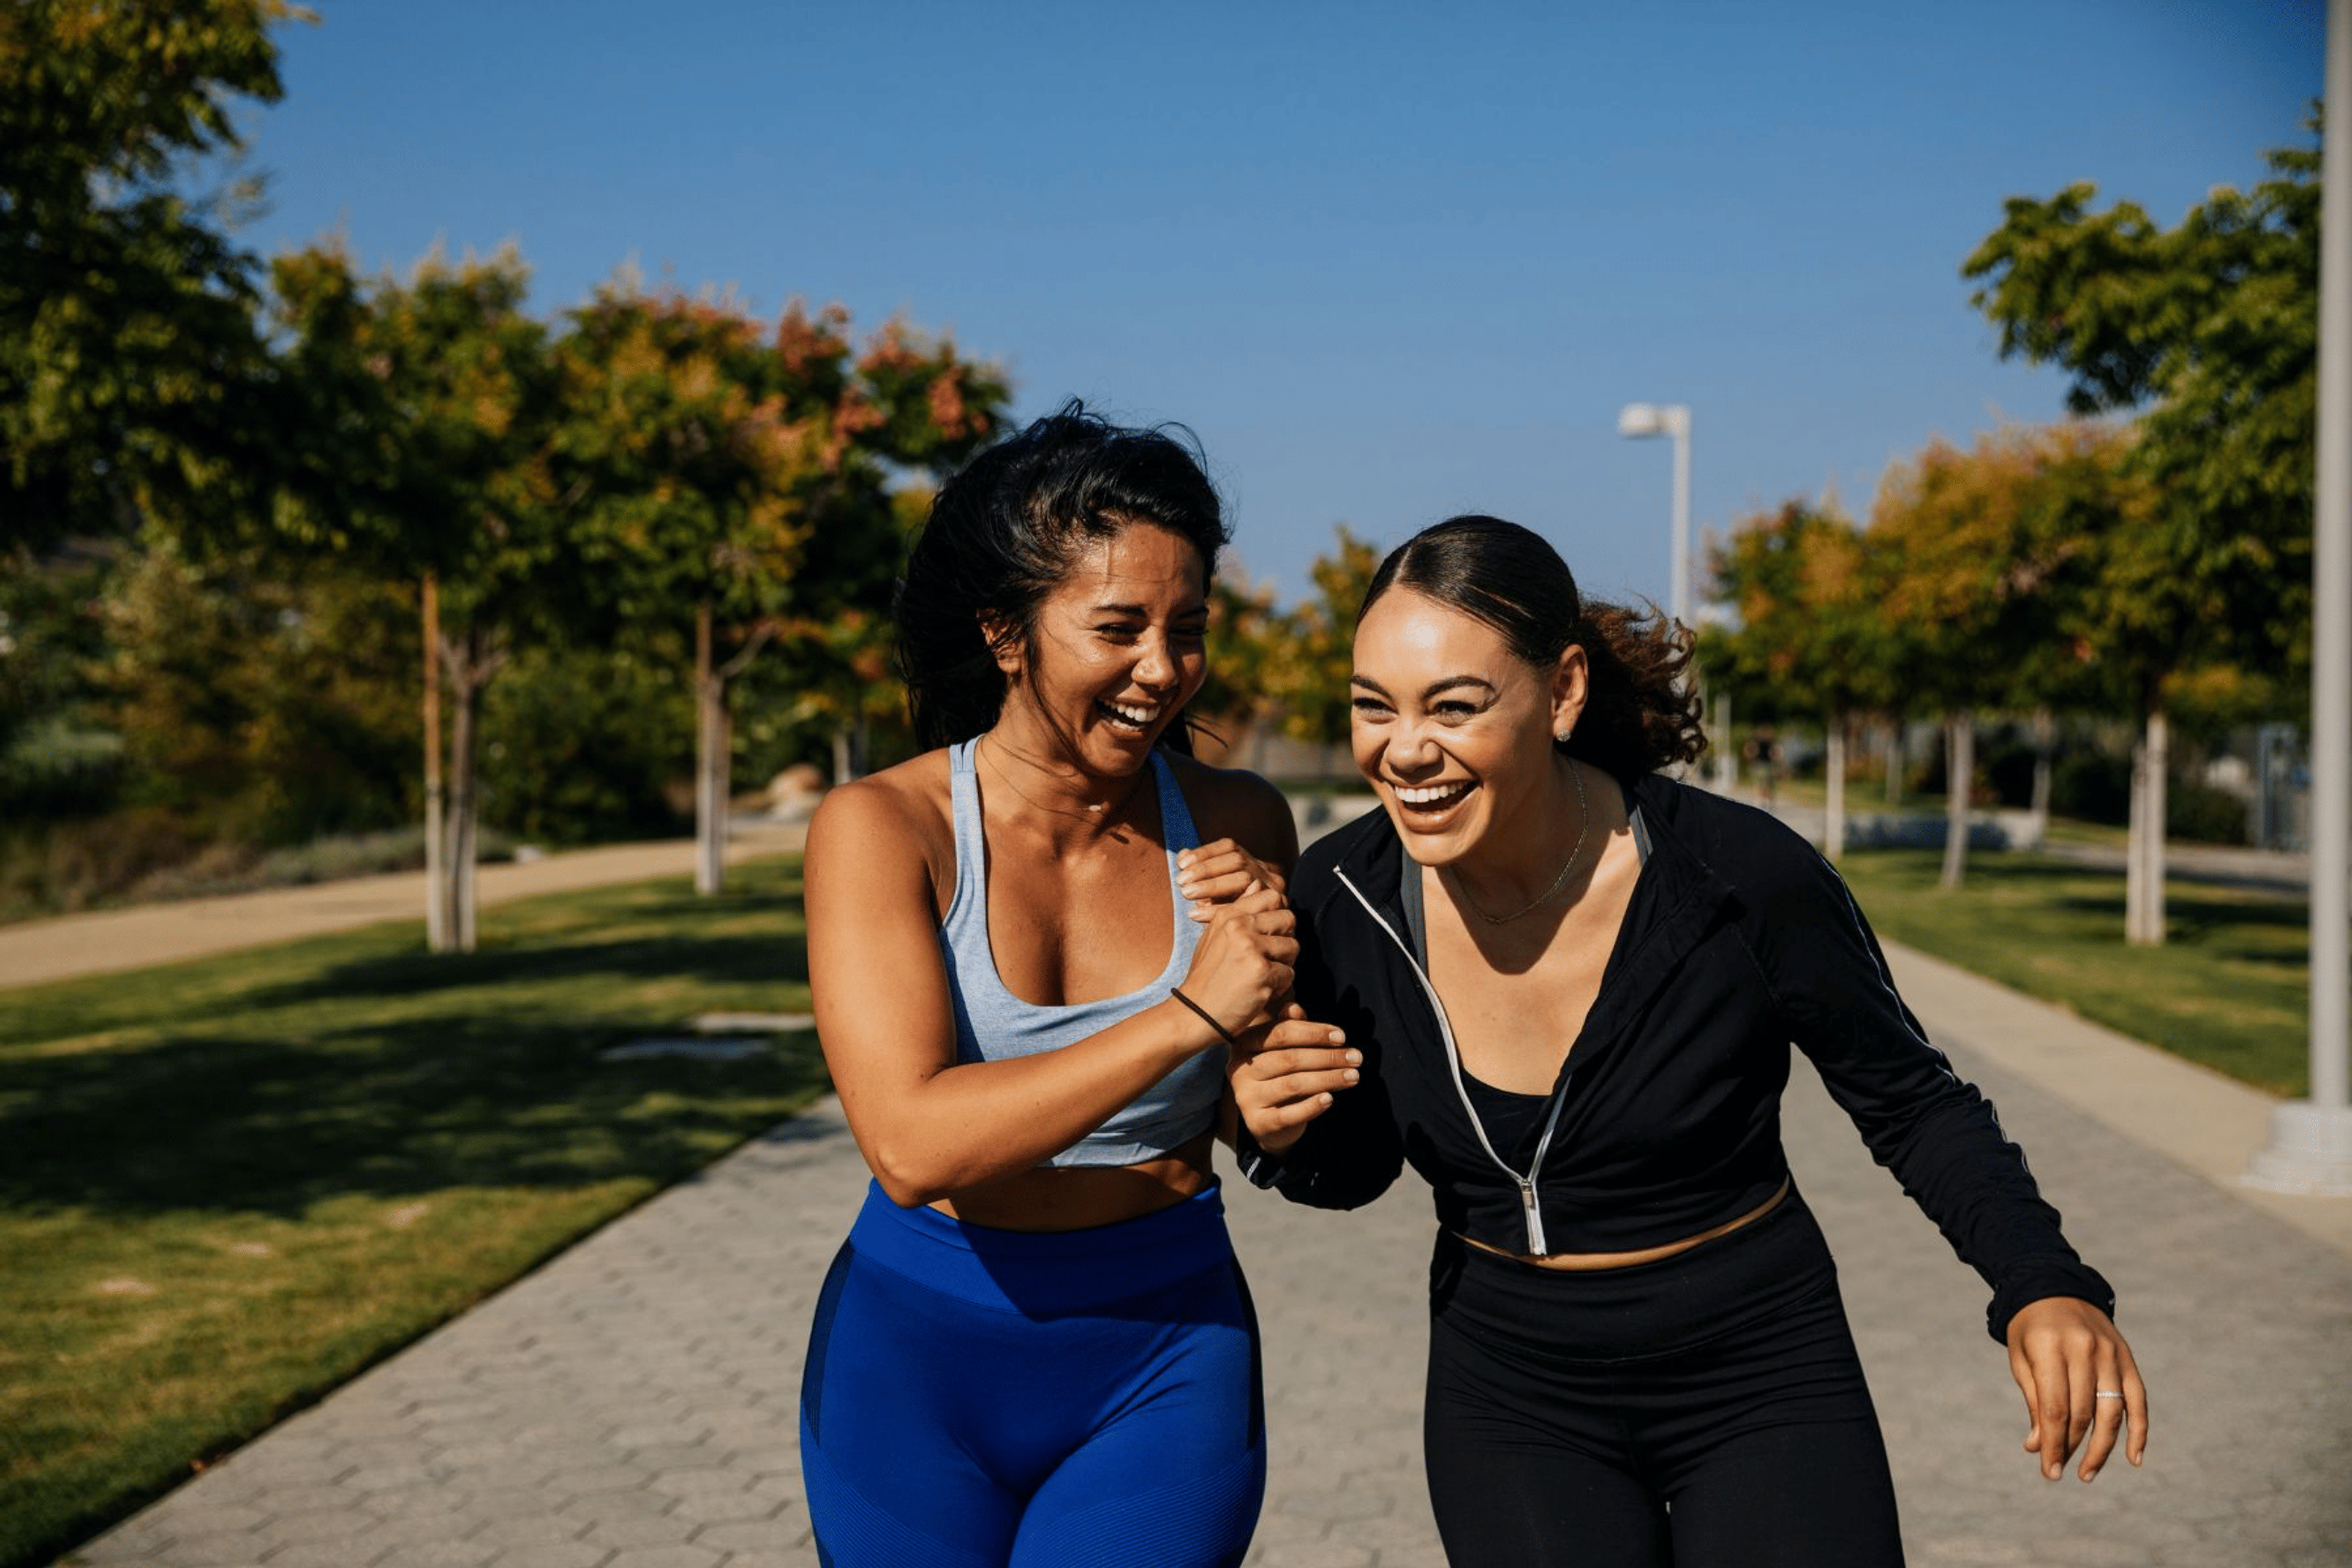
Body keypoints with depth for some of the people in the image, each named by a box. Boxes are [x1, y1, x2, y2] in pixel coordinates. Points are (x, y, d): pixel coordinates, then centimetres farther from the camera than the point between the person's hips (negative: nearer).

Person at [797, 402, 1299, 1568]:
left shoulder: (1234, 827, -5)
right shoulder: (880, 828, -13)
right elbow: (911, 1144, -26)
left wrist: (1273, 960, -13)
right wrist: (1188, 1014, -28)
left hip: (1163, 1359, 1)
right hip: (920, 1361, -1)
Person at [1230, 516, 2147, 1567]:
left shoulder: (1742, 878, -22)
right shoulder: (1343, 900, -13)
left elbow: (1910, 1100, -6)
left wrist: (2043, 1284, -21)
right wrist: (1285, 1135, -19)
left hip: (1761, 1373, -2)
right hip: (1511, 1391, 2)